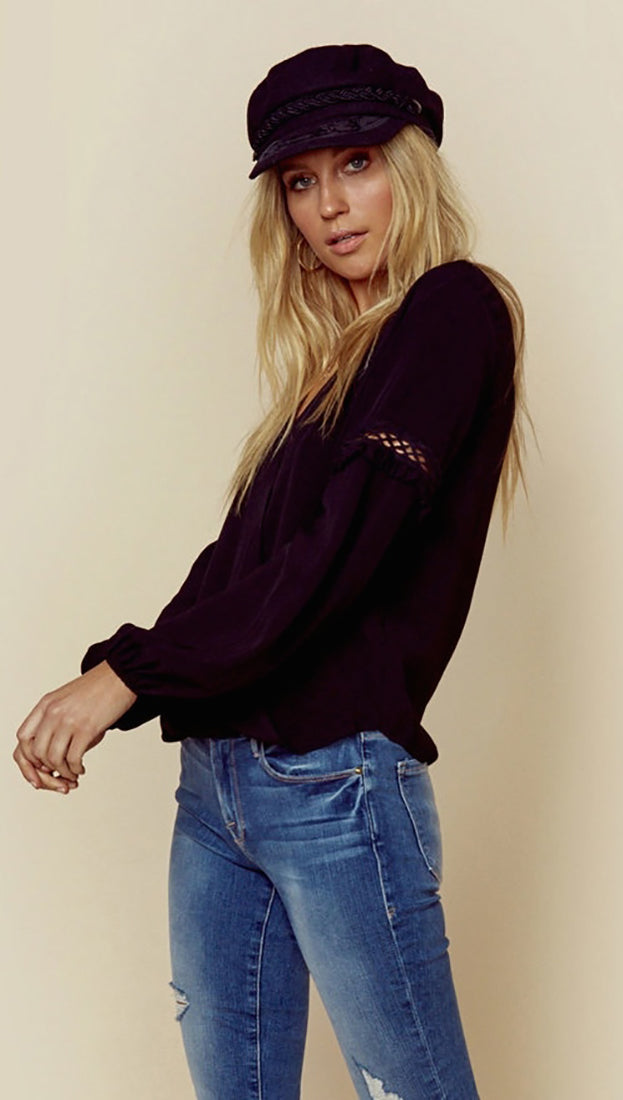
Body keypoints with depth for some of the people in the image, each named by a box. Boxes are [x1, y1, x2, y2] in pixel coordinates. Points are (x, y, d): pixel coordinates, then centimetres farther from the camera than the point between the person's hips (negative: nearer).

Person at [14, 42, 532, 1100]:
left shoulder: (456, 310, -5)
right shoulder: (336, 359, 18)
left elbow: (346, 544, -16)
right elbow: (240, 559, 12)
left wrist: (131, 671, -12)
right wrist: (101, 692, 0)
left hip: (336, 781, -8)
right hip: (218, 774, 8)